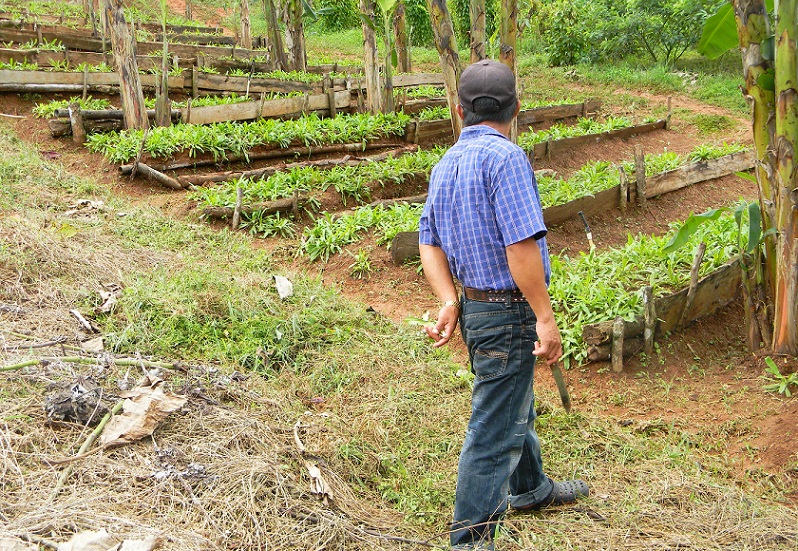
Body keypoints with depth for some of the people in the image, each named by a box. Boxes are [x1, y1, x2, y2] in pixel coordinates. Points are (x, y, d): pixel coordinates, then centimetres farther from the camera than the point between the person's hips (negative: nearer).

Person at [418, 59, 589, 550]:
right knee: (495, 429, 2)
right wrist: (546, 319, -19)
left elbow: (430, 242, 8)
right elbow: (520, 245, -24)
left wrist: (450, 302, 0)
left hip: (474, 307, 9)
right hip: (508, 312, -9)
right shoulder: (505, 157, -18)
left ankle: (531, 488, 48)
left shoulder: (446, 165, 9)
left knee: (515, 407, 27)